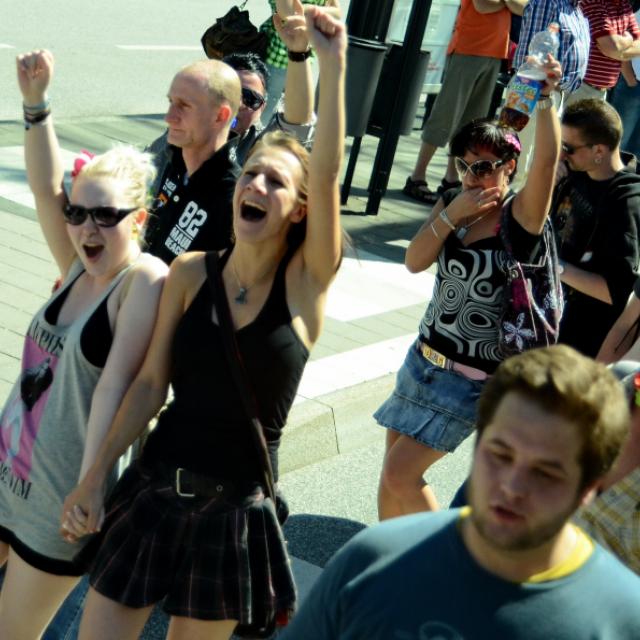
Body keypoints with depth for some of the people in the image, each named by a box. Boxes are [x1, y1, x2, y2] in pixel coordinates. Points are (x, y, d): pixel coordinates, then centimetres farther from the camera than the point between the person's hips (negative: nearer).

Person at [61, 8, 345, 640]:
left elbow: (327, 172, -23)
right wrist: (94, 476, 2)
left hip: (235, 511, -2)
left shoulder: (306, 282, -9)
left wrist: (333, 66, -31)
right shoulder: (190, 272, -2)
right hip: (151, 491, 2)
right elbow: (150, 384, 2)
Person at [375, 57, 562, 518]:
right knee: (394, 472, 14)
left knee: (401, 475, -8)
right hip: (425, 359, 7)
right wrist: (451, 215, -16)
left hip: (472, 379, -7)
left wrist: (546, 98, -40)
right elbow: (414, 262, -6)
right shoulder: (452, 204, 5)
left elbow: (547, 160, -31)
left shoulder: (521, 216, -14)